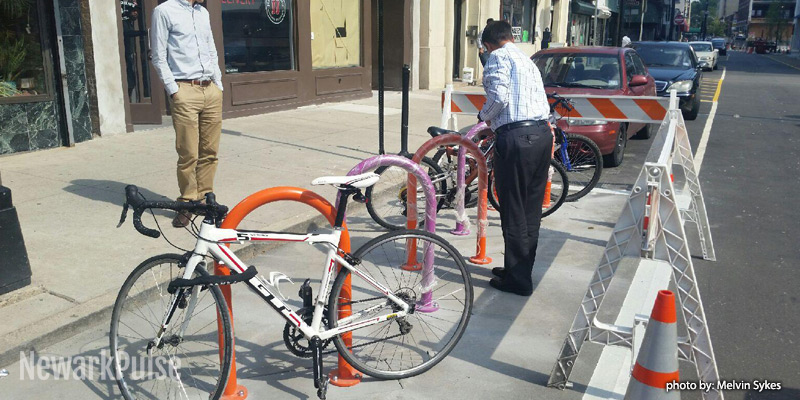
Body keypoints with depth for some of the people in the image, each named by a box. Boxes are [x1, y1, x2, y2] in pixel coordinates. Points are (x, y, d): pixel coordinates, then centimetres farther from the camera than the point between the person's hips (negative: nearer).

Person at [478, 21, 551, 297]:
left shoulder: (498, 57, -1)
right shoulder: (528, 61, 24)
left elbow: (498, 96, -15)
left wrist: (484, 116, 4)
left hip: (516, 138, -8)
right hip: (542, 134, 9)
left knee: (513, 212, 0)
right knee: (531, 209, 15)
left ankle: (517, 279, 8)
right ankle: (523, 269, 27)